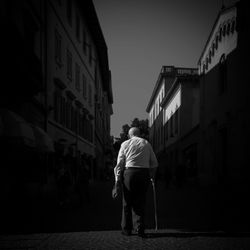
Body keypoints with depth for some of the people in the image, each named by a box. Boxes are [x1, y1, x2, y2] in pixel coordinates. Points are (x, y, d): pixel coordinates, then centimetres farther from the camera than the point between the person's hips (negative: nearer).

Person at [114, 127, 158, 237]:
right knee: (140, 202, 8)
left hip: (129, 172, -1)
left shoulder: (125, 144, 7)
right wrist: (152, 175, 21)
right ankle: (140, 228, 1)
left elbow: (120, 163, 3)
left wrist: (117, 179, 4)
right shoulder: (146, 144, 12)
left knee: (127, 202, 9)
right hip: (144, 173, 1)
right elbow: (154, 163, 10)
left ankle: (126, 229, 14)